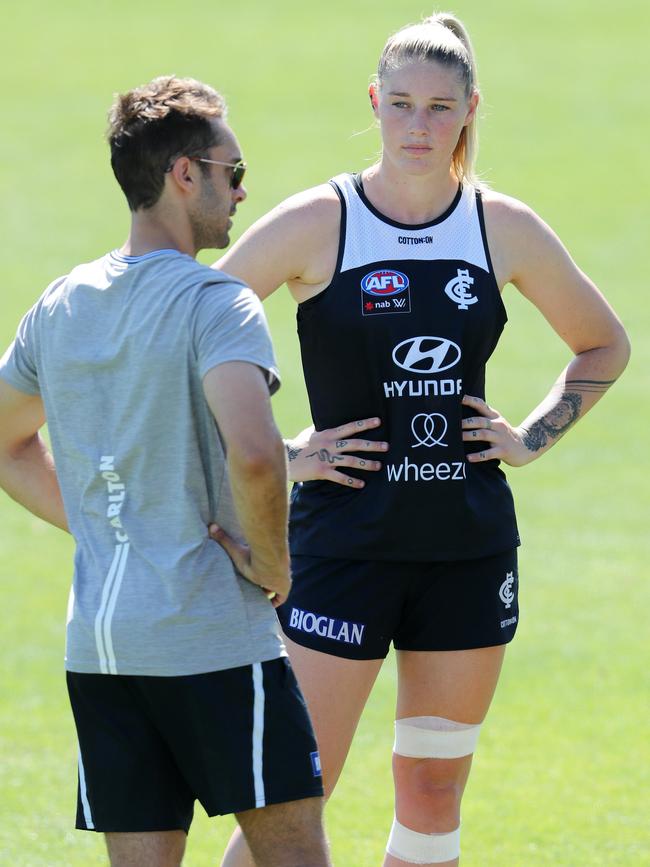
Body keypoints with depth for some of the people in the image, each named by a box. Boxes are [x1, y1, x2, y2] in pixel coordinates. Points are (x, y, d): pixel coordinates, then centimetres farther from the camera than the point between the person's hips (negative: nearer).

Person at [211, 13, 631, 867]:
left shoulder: (504, 228, 3)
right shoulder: (318, 224, -7)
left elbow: (604, 346, 19)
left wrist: (531, 439, 6)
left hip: (469, 541, 4)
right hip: (344, 534, -3)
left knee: (435, 793, 8)